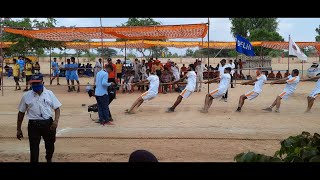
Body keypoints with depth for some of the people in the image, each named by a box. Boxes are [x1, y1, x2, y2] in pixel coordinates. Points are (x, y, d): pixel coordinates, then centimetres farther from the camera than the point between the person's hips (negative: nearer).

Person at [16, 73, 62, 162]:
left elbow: (57, 108, 3)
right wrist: (18, 129, 5)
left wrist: (56, 120, -15)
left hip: (48, 123, 2)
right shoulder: (26, 96, 1)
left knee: (50, 145, 17)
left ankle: (49, 159, 45)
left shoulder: (49, 94, 2)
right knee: (34, 148, -1)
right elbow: (21, 112, 6)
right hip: (33, 124, -1)